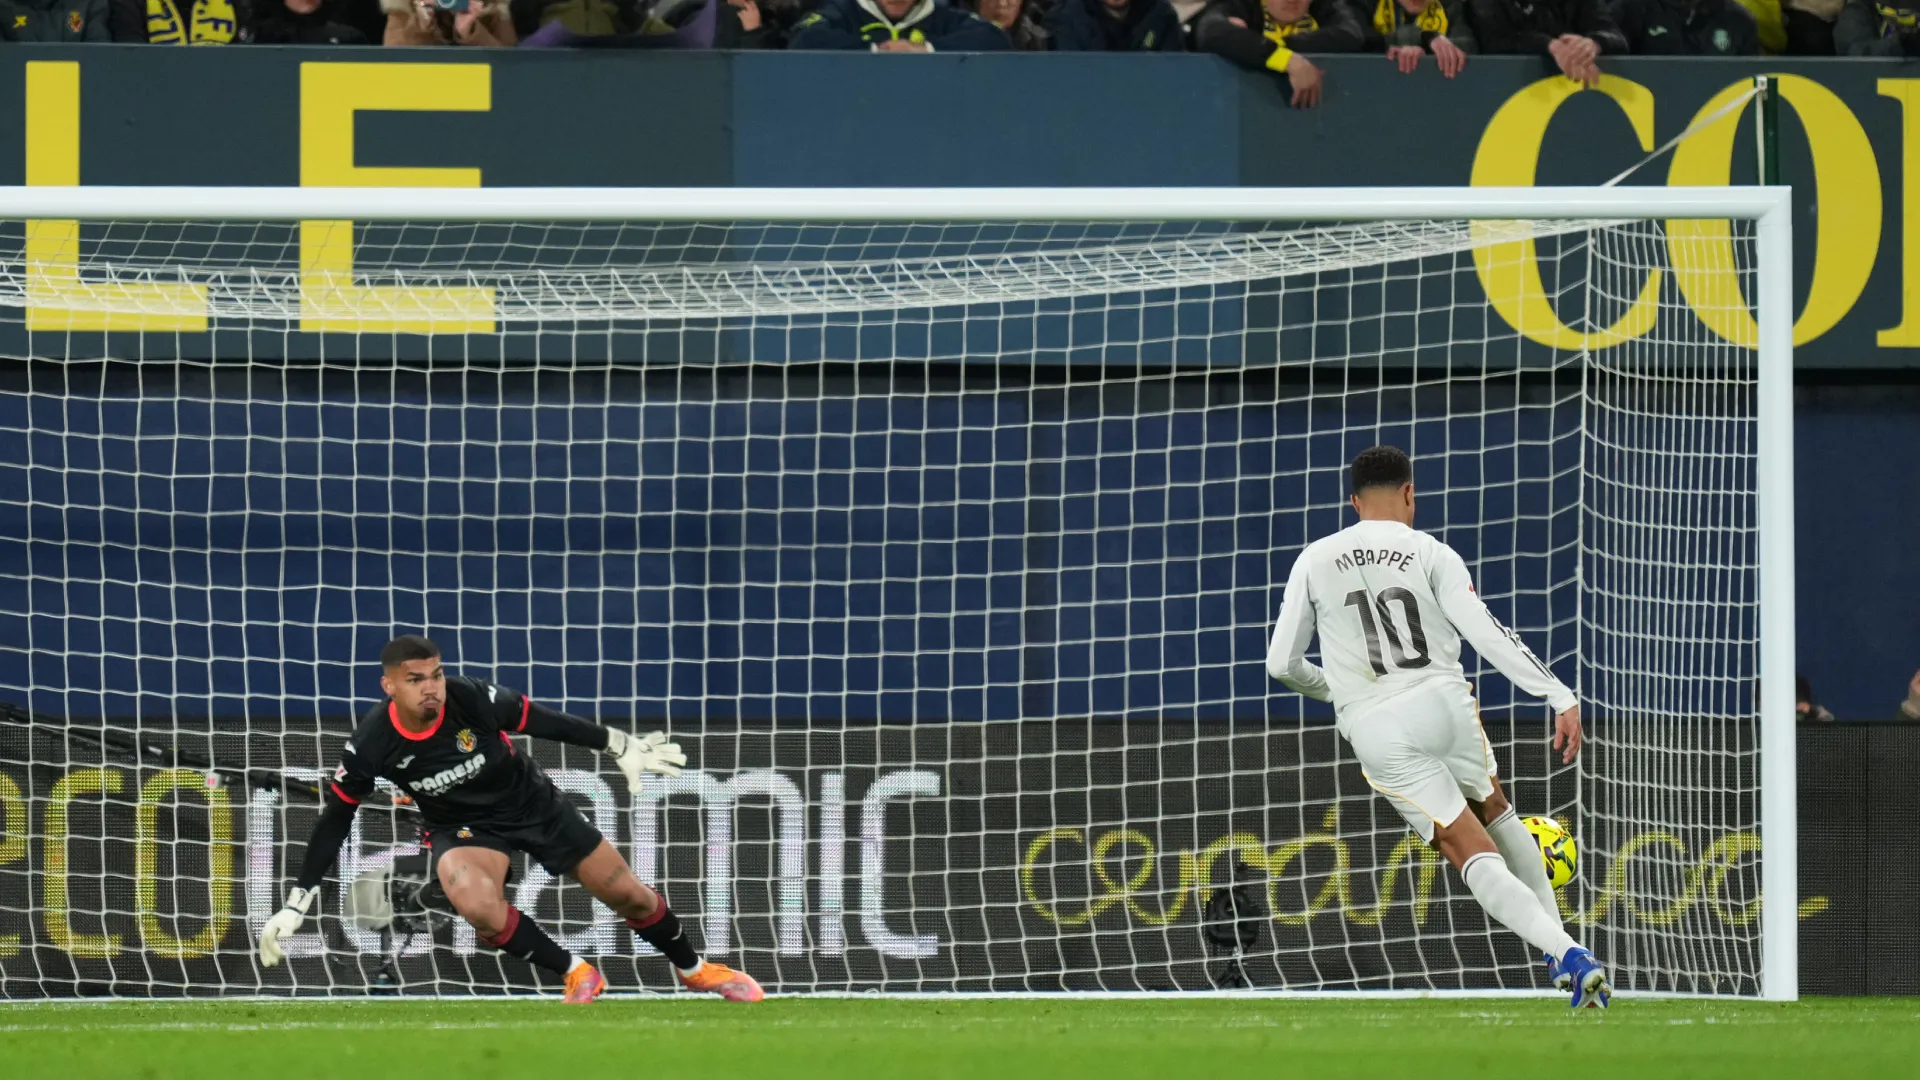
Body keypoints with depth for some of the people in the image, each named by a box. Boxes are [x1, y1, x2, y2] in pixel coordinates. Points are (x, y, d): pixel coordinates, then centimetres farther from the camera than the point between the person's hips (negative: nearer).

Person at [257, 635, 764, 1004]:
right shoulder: (373, 745, -24)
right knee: (476, 903, -34)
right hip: (463, 826, -1)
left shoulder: (473, 700, -28)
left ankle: (695, 970, 36)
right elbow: (335, 821, -12)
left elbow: (548, 723, -12)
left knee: (628, 894, 7)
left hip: (532, 802, 1)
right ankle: (577, 974, -10)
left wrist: (622, 747, -7)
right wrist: (296, 905, -12)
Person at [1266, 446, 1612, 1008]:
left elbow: (1282, 664, 11)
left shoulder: (1313, 561, 9)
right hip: (1444, 704, 0)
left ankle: (1564, 952, -21)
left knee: (1474, 853, -2)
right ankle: (1565, 951, 20)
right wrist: (1561, 697, -10)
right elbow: (1487, 633, -8)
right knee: (1497, 812, 26)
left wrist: (1329, 687, 33)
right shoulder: (1430, 554, 3)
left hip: (1374, 730, 0)